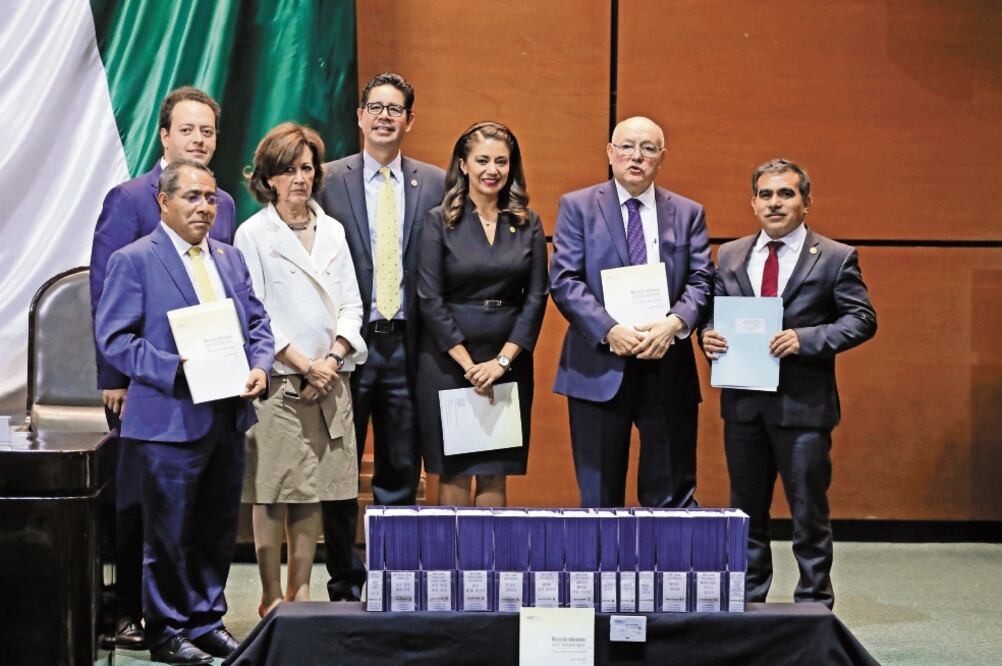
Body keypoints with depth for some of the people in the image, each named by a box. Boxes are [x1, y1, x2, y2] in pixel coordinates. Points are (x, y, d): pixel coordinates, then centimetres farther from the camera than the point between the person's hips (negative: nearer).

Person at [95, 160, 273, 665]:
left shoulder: (230, 258, 14)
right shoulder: (133, 261, -6)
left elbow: (257, 323, 16)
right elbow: (114, 338, -11)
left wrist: (259, 367, -4)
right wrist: (178, 372, -21)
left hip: (229, 415, 6)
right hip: (172, 419, -6)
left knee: (219, 528, 13)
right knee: (169, 532, 2)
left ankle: (206, 620, 26)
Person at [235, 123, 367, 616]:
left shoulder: (332, 231, 14)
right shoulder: (252, 234, -1)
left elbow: (350, 304, 11)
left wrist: (332, 359, -5)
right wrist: (303, 365, -11)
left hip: (329, 378, 5)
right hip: (278, 379, -5)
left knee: (315, 489, 7)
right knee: (272, 493, -3)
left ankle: (301, 590, 14)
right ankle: (271, 596, 4)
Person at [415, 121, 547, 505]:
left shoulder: (527, 224, 7)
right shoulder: (440, 221, 0)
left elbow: (536, 297, 3)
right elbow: (429, 298, -6)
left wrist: (502, 360, -8)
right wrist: (468, 363, -11)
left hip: (508, 362, 2)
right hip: (449, 360, -2)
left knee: (495, 474, 3)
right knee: (454, 473, 0)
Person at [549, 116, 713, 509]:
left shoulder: (688, 213, 12)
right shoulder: (578, 207, 5)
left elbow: (701, 281, 4)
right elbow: (564, 280, -4)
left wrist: (675, 322, -16)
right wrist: (609, 330, -17)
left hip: (669, 370, 2)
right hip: (600, 369, -2)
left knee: (672, 497, 4)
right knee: (599, 498, 4)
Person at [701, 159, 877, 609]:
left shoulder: (835, 258, -1)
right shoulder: (730, 256, 11)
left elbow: (862, 319, -6)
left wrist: (806, 339, -19)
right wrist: (708, 335, -7)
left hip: (803, 403, -4)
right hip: (743, 403, 4)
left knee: (809, 512, 2)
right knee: (745, 512, 12)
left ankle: (814, 605, 13)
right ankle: (746, 601, 22)